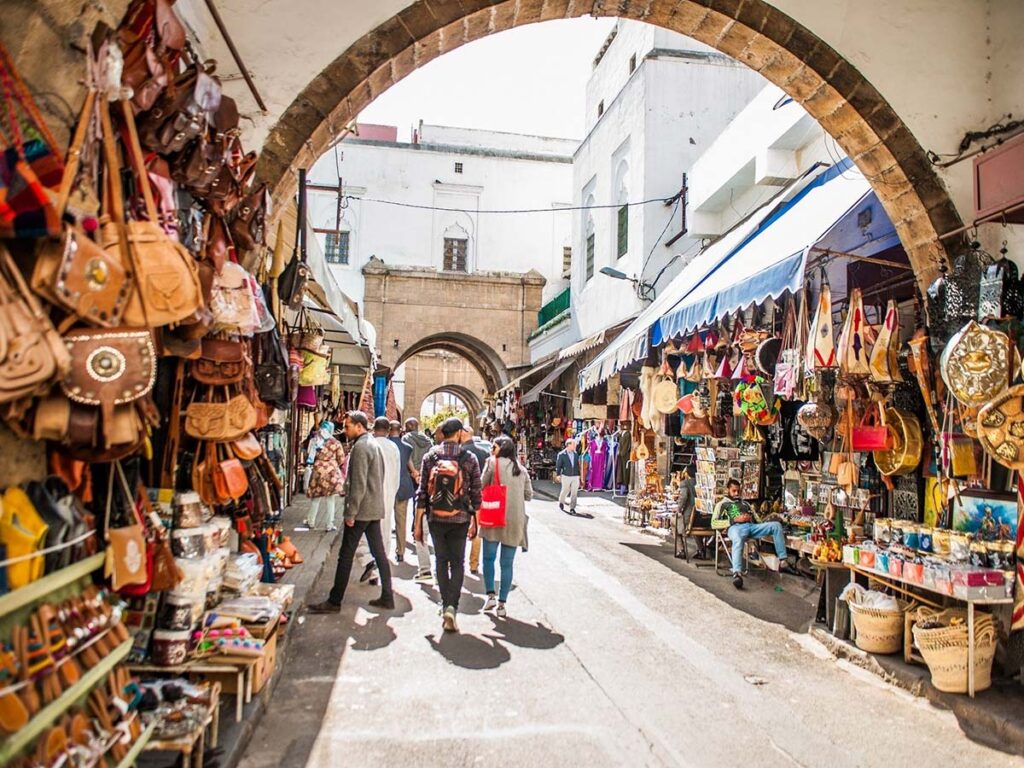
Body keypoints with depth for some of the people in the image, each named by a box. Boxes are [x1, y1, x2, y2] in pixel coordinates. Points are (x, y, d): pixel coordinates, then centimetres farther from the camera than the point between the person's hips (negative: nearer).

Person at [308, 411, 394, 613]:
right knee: (379, 553, 11)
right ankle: (387, 597, 16)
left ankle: (334, 601, 6)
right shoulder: (374, 444, 15)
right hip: (376, 509, 9)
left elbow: (358, 484, -20)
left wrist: (350, 513, -17)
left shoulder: (360, 447, -15)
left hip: (361, 510, -9)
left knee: (346, 555, -1)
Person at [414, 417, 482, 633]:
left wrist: (418, 524, 3)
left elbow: (422, 493, -3)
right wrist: (474, 522, 8)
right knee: (457, 563, 8)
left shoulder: (430, 456, -2)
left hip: (435, 518, 1)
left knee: (441, 562, 16)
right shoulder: (469, 458, -5)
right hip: (460, 519, -1)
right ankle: (451, 607, -6)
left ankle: (445, 605, 21)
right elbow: (476, 494, -2)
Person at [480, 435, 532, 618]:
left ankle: (491, 596, 4)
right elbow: (529, 494, 13)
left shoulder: (493, 462, -2)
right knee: (507, 564, 7)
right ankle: (501, 604, 6)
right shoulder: (521, 469, 11)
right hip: (515, 520, 3)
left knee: (489, 557, 13)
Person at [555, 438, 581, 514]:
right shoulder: (561, 454, -7)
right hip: (566, 476, -3)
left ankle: (572, 508, 3)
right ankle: (561, 502, 37)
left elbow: (577, 465, 13)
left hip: (575, 476, 4)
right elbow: (558, 465, -6)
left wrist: (578, 475, 14)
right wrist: (558, 475, -11)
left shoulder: (576, 454, 8)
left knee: (574, 493, -2)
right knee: (565, 491, 9)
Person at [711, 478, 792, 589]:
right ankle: (737, 574, -61)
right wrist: (735, 520, -4)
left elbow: (757, 519, 29)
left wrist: (751, 518, 2)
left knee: (776, 525, -18)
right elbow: (714, 523, 4)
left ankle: (782, 561, -20)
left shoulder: (744, 503, 36)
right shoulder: (721, 504, 21)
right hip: (736, 527, -5)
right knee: (738, 540, -43)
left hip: (752, 526, 5)